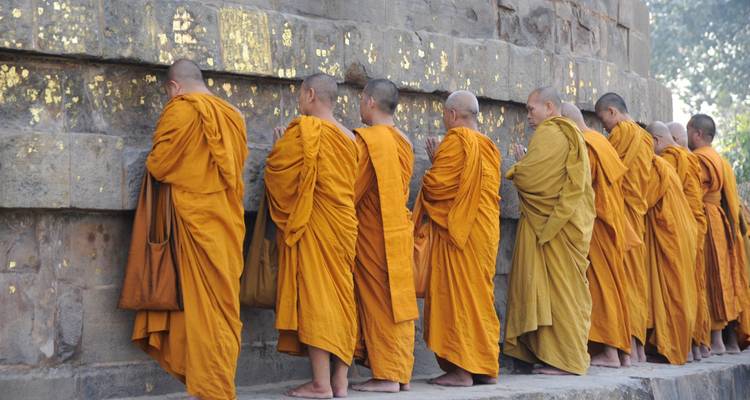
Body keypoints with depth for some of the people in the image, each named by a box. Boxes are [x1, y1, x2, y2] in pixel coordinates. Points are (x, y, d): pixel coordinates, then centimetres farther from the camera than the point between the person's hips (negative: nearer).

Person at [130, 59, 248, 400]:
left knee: (201, 301, -3)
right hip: (228, 220, 6)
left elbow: (158, 166, -8)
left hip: (195, 218, -6)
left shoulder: (181, 109, -7)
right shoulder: (233, 115, 11)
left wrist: (153, 162, 13)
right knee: (223, 302, 9)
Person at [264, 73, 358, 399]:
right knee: (339, 295, 8)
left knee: (313, 293, -6)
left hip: (312, 224, -7)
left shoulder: (304, 128, -9)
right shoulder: (348, 137, 11)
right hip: (343, 223, 7)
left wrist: (279, 148, 13)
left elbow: (277, 170, -9)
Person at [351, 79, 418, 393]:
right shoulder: (403, 142, 9)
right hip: (400, 232, 7)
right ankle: (402, 373, 12)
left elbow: (352, 190, -10)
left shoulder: (366, 140, -13)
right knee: (399, 299, 9)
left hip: (374, 235, -7)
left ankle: (386, 375, -2)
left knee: (378, 300, -3)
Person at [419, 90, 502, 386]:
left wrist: (429, 170, 5)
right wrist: (439, 160, 16)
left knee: (457, 293, -5)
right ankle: (485, 367, 14)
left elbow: (436, 185, -16)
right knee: (479, 294, 12)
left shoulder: (456, 140, -11)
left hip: (458, 231, -8)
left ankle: (461, 369, -5)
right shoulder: (487, 146, 14)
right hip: (485, 230, 8)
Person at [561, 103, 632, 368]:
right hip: (612, 223, 9)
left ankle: (609, 351, -7)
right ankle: (622, 350, 12)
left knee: (600, 283, -7)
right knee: (612, 283, 11)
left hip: (595, 225, -9)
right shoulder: (602, 142, 17)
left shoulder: (584, 145, -12)